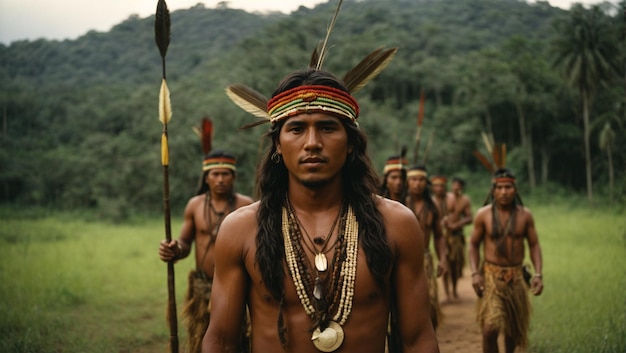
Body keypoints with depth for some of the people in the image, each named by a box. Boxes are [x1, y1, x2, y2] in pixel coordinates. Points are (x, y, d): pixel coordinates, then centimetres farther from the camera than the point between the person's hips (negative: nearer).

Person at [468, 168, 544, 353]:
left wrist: (538, 274, -8)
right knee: (490, 329, -16)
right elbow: (473, 244, 2)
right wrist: (475, 273, -9)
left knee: (514, 328, 16)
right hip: (491, 275, -2)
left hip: (516, 276, 2)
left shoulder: (525, 215, -1)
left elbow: (534, 245, 3)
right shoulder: (483, 214, -5)